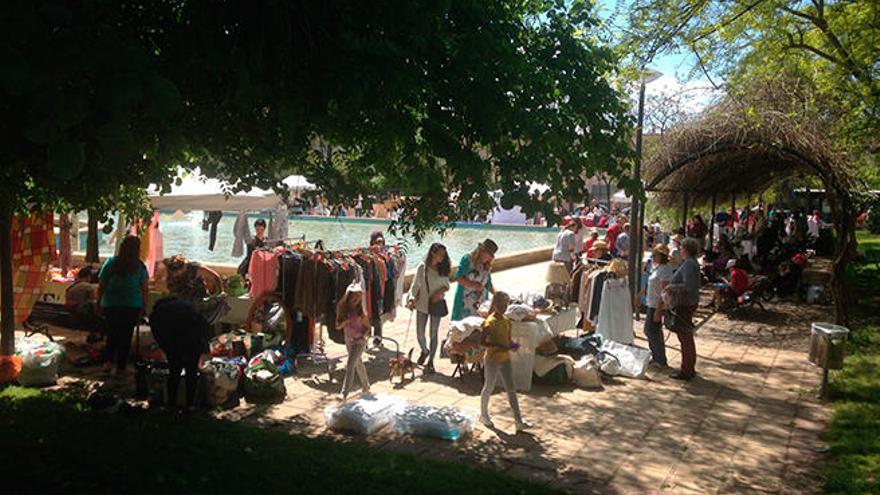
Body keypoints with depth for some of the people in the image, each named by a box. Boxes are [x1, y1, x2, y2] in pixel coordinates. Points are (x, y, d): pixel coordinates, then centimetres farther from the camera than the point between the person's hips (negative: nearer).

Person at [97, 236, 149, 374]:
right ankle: (120, 367, 13)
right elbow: (145, 289, -2)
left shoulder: (110, 263, -1)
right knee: (126, 334, 9)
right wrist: (143, 307, 5)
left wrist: (99, 303, 10)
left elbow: (101, 286, 1)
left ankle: (108, 360, 4)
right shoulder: (140, 266, -1)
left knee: (112, 333, 19)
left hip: (111, 305, 1)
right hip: (132, 306, -1)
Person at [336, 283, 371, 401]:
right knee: (358, 365, 20)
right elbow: (338, 326, -1)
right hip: (348, 341, 5)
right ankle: (366, 387, 39)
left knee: (350, 365, -13)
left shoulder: (361, 311, -13)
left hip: (359, 342, -5)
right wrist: (345, 322, -21)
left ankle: (344, 393, -11)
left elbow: (367, 327, -3)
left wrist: (363, 335, -21)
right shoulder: (342, 308, -5)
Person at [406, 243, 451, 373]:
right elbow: (415, 285, -4)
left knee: (433, 333, 3)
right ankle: (424, 351, 38)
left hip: (437, 304, 0)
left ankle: (430, 361, 16)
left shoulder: (443, 269, -1)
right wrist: (411, 298, -16)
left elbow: (447, 285, 7)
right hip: (422, 304, 0)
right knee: (420, 333, 5)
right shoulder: (422, 267, -6)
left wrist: (440, 292, -13)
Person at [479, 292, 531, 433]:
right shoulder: (490, 322, -16)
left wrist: (513, 345, -7)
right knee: (489, 388, 10)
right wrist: (499, 347, -28)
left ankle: (519, 421, 7)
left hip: (505, 359, 6)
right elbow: (484, 343, -19)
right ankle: (484, 415, 31)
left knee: (511, 390, 5)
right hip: (492, 360, -6)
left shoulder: (507, 321, 5)